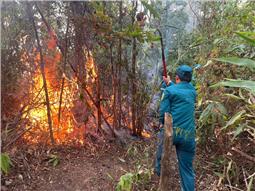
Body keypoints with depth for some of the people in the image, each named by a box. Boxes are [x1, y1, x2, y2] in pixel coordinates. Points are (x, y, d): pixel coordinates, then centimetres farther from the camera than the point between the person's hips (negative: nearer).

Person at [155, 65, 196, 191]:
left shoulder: (169, 91, -3)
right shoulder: (192, 90, 12)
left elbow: (163, 113, -7)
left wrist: (162, 124, 12)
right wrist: (169, 83, 44)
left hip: (172, 131, -3)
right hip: (188, 136, 3)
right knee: (187, 169, 12)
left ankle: (159, 170, 36)